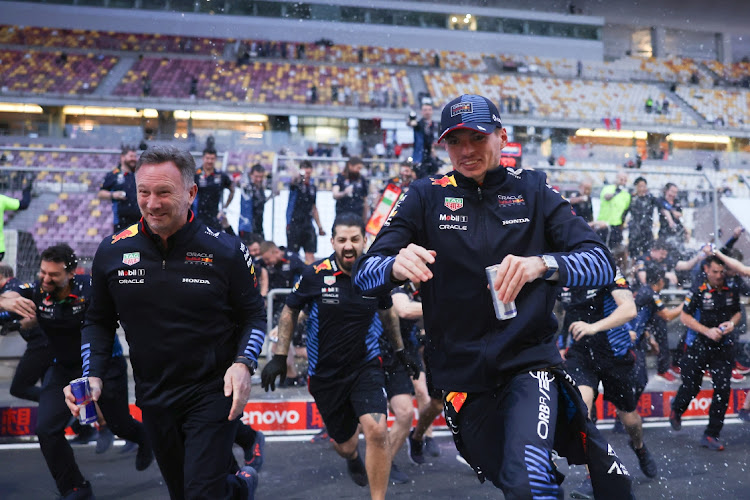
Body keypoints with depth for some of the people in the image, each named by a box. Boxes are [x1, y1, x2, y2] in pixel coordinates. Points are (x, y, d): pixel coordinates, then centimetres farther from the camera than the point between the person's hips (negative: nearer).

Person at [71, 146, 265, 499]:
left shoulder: (225, 251, -11)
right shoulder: (112, 252, -3)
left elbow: (253, 314, -2)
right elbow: (99, 321, 9)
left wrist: (243, 363, -19)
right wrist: (91, 375, -5)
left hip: (213, 393, -4)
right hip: (154, 399, 4)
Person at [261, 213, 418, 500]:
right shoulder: (315, 274, -12)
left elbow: (387, 314, 15)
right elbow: (289, 312, 2)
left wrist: (400, 350, 23)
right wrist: (279, 357, -2)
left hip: (365, 366, 0)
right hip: (325, 373, 0)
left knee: (376, 431, -24)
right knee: (344, 446, 13)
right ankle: (353, 457, 53)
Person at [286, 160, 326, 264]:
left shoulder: (313, 187, 12)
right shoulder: (296, 185, -3)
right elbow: (294, 182, -30)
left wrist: (320, 226, 20)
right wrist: (300, 176, -54)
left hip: (308, 223, 5)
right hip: (294, 223, -4)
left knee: (310, 254, -2)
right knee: (293, 253, 0)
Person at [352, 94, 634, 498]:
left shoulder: (532, 189, 0)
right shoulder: (427, 197, 0)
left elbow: (602, 264, -11)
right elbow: (364, 275, -8)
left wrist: (543, 264, -32)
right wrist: (396, 266, -31)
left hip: (528, 359, -1)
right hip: (460, 371, 2)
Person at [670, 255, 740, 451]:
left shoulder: (730, 289, 0)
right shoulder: (698, 290, -11)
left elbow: (737, 312, 15)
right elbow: (684, 316, -9)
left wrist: (732, 323, -7)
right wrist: (707, 331, -18)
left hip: (723, 347, 3)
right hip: (698, 346, -3)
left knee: (722, 389, -5)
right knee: (691, 387, 7)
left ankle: (711, 435, 5)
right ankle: (676, 411, 41)